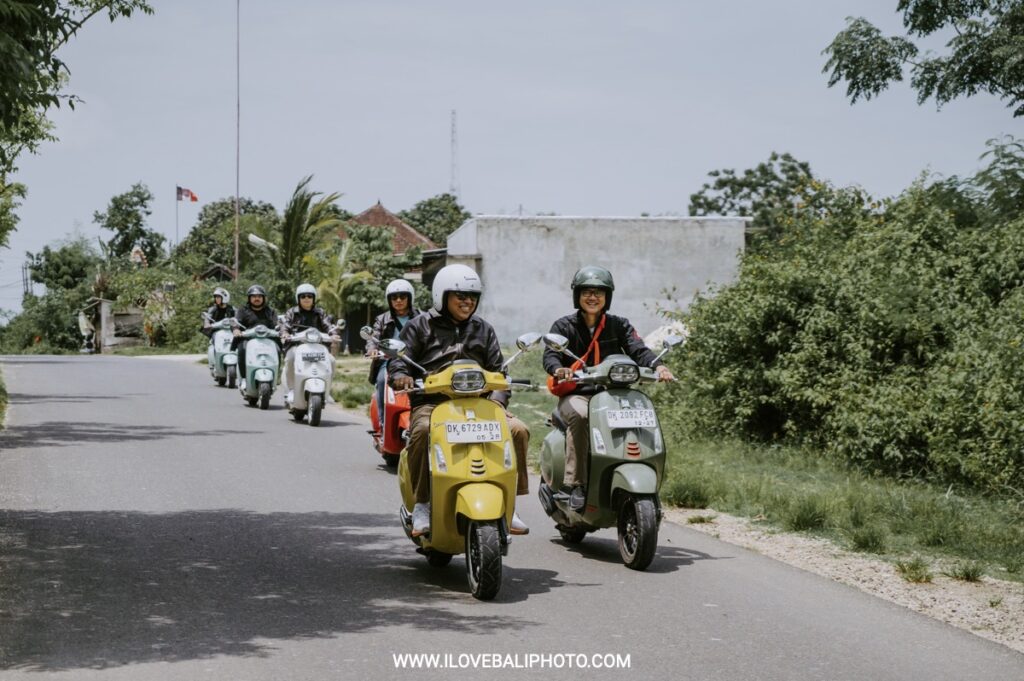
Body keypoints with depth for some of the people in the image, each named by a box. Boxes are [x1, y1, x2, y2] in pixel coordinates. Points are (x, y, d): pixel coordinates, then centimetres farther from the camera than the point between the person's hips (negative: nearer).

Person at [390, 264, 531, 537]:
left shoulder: (483, 330, 21)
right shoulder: (420, 326, 11)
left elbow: (497, 369, 16)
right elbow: (399, 358, 4)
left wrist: (497, 398, -5)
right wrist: (400, 375, -21)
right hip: (431, 402, -3)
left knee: (517, 429, -20)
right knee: (423, 431, -38)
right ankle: (422, 504, -22)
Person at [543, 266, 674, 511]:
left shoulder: (619, 325, 13)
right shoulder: (564, 326, 8)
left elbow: (638, 350, -2)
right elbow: (550, 355, -8)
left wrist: (658, 365, -25)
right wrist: (559, 369, -33)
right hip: (575, 395, -2)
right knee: (579, 415, -37)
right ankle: (573, 484, -36)